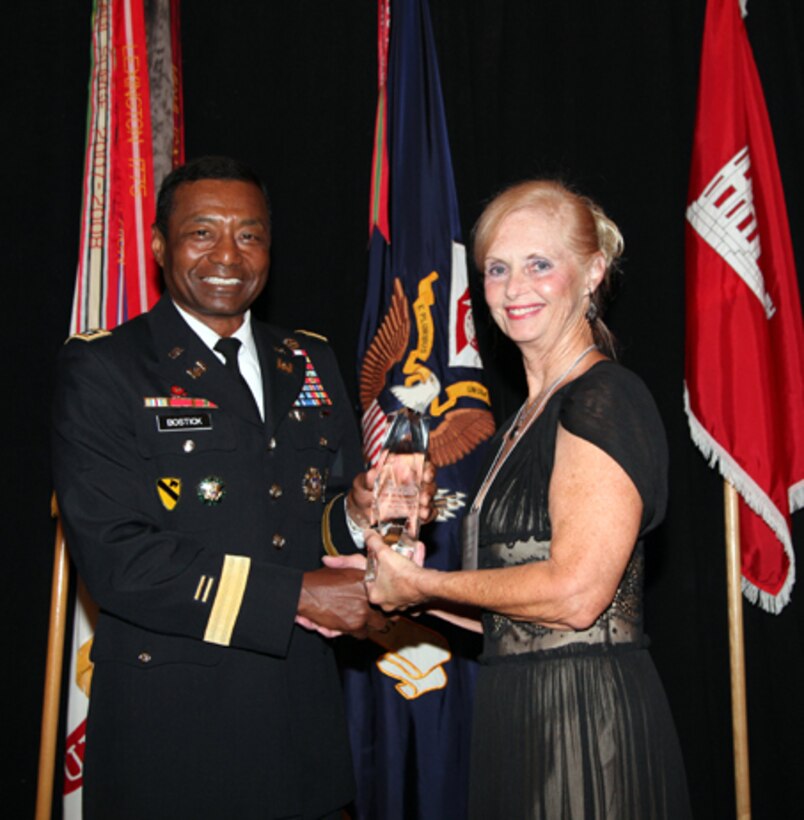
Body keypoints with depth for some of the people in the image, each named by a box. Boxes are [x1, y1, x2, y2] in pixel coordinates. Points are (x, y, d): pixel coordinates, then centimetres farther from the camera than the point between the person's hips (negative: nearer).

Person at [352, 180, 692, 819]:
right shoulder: (529, 418, 14)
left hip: (589, 715, -8)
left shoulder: (606, 398, -13)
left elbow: (575, 592, -22)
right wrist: (388, 593, 9)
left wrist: (423, 584, -11)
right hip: (519, 716, 9)